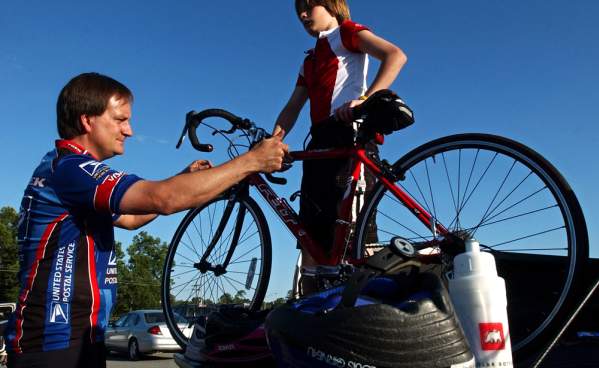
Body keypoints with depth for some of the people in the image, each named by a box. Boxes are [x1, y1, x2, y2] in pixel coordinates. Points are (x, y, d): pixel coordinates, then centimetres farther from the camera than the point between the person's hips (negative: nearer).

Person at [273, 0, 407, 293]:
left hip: (348, 133, -8)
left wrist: (364, 98, -22)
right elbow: (292, 109, 23)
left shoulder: (345, 32, 11)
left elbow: (395, 56, -6)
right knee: (312, 238, 0)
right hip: (320, 142, 8)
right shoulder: (309, 61, 32)